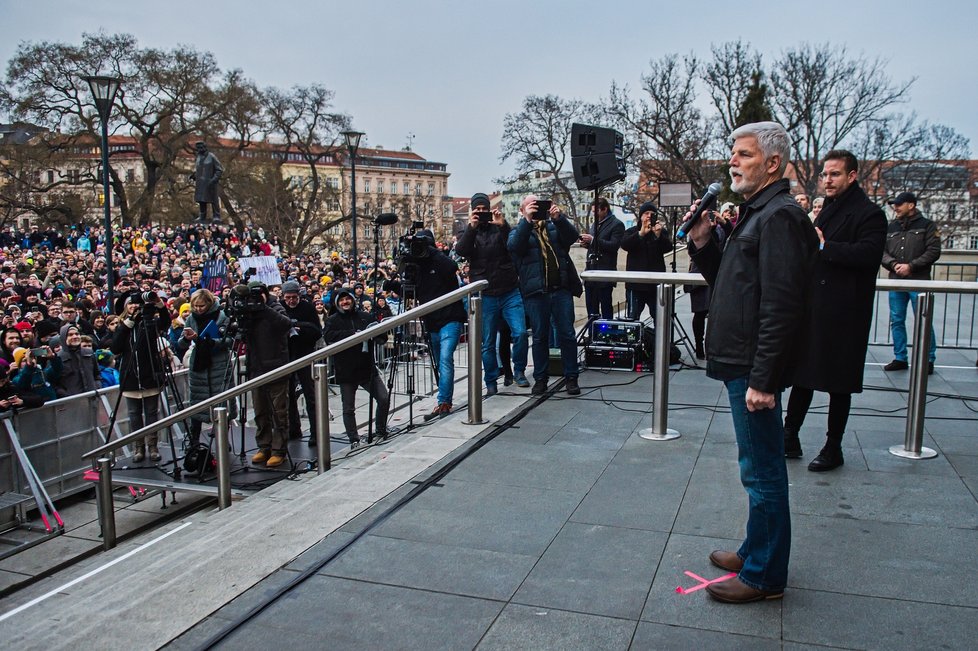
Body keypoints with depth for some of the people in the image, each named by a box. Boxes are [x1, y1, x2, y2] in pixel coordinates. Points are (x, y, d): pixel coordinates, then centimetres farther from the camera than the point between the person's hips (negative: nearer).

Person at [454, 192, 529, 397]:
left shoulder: (500, 228, 9)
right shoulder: (468, 232, 9)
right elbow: (460, 251, -10)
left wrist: (503, 225, -20)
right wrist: (471, 227, -20)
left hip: (510, 293, 0)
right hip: (485, 296, 0)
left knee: (520, 333, -11)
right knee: (488, 343, 5)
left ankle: (519, 371, 11)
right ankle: (491, 383, 16)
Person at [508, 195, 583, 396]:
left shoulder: (555, 226, 16)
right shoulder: (519, 230, 10)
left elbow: (573, 236, -3)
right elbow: (513, 245, -12)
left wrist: (558, 218, -20)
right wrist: (527, 220, -23)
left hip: (561, 289, 1)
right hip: (536, 292, -1)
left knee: (567, 334, 2)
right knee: (539, 337, 6)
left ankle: (571, 377, 10)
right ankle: (540, 378, 16)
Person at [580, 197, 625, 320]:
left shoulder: (617, 224, -5)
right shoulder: (595, 224, 19)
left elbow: (614, 245, -17)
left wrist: (593, 240, -20)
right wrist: (586, 243, 5)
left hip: (605, 272, -7)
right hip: (591, 270, 8)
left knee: (606, 305, -2)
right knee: (591, 305, 10)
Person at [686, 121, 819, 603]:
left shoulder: (780, 217, -16)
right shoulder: (756, 214, 16)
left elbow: (779, 306, -23)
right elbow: (729, 282, 22)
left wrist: (762, 379, -25)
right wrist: (702, 244, 6)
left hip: (755, 369, -11)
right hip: (740, 364, 11)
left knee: (762, 472, 0)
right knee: (758, 468, 20)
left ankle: (764, 575, 12)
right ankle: (755, 551, 33)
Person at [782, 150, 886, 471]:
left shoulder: (869, 213, -10)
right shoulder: (827, 210, 17)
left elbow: (868, 253, -26)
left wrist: (825, 246, -21)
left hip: (843, 314, -8)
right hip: (812, 307, 8)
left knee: (838, 383, 3)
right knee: (802, 374, 13)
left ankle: (833, 448, 15)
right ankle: (790, 437, 23)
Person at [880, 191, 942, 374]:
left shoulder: (927, 226, 1)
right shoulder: (891, 227, 13)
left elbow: (933, 252, -7)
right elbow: (882, 251, 9)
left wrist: (911, 266, -14)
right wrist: (894, 264, -10)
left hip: (919, 282, -5)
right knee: (896, 321, 8)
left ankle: (928, 360, 7)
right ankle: (900, 358, 17)